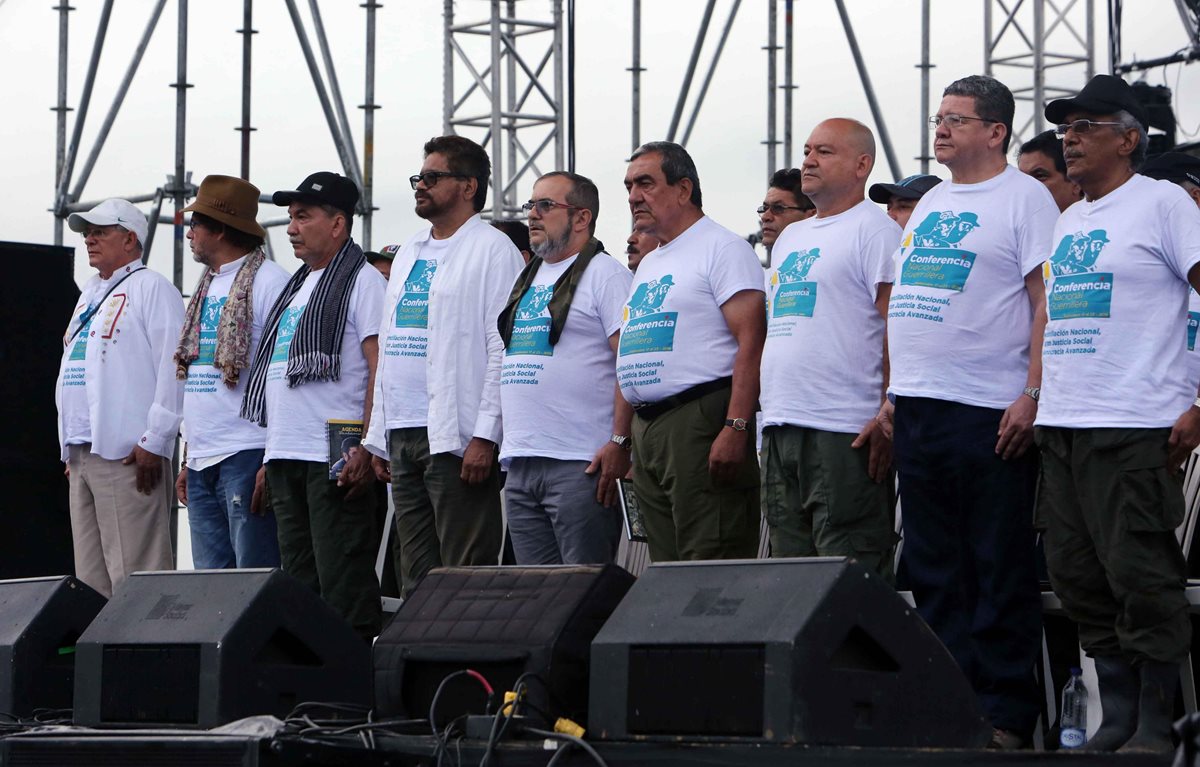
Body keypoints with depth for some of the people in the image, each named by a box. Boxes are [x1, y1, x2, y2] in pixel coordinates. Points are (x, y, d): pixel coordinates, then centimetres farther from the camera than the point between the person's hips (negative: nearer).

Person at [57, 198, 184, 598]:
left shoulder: (150, 288, -4)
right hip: (82, 455, 9)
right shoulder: (90, 294, 23)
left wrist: (155, 444, -17)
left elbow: (172, 369, -13)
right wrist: (70, 448, 20)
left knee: (132, 576, -11)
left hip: (127, 455, -9)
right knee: (90, 577, 8)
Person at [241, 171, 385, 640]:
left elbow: (381, 368, -12)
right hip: (285, 459, 9)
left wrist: (367, 448, -20)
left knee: (342, 584, -10)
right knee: (298, 584, 8)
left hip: (335, 459, -9)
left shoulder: (361, 281, -3)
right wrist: (269, 459, 21)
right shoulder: (295, 288, 24)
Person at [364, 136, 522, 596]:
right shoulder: (408, 254, 21)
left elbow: (505, 350, -11)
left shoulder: (492, 250, -4)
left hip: (458, 438, -8)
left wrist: (484, 437, -18)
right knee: (416, 579, 9)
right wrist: (378, 438, 16)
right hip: (403, 435, 8)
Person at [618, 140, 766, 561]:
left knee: (711, 574, -12)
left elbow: (751, 341, -15)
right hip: (647, 427, 9)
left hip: (701, 421, -9)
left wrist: (735, 428, -24)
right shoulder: (648, 265, 24)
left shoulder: (722, 248, -5)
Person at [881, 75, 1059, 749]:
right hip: (918, 410, 8)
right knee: (933, 569, 9)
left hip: (990, 413, -8)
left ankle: (1004, 713, 0)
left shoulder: (1024, 198, -4)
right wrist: (892, 392, 15)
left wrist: (1031, 397, -18)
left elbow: (1049, 302, -11)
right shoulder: (929, 205, 19)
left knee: (1000, 570, -3)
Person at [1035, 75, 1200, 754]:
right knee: (1081, 579, 9)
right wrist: (1036, 398, 16)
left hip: (1134, 429, -8)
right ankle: (1117, 722, 18)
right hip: (1062, 426, 8)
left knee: (1140, 576, -7)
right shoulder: (1069, 220, 19)